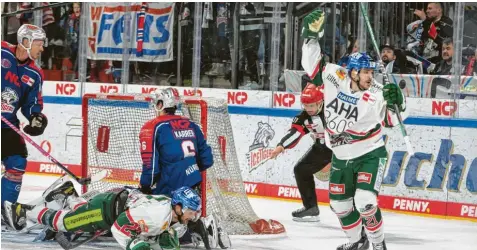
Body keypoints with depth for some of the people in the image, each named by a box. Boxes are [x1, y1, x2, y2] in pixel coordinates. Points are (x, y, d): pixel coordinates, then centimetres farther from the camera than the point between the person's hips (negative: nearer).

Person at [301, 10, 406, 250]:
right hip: (341, 157, 5)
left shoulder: (377, 94, -18)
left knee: (365, 202, -21)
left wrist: (395, 103, -29)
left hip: (370, 155, -5)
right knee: (340, 203, 15)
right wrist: (311, 35, -13)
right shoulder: (334, 77, -12)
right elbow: (312, 63, -4)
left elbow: (389, 121, -11)